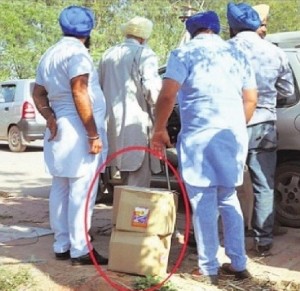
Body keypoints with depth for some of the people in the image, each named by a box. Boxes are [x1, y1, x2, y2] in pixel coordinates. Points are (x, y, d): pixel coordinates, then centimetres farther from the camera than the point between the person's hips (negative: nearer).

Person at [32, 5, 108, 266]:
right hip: (78, 131, -9)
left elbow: (38, 94, 15)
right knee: (81, 192, -7)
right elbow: (80, 94, -20)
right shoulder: (76, 52, -11)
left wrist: (50, 118, -2)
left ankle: (61, 246, 16)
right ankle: (80, 250, -4)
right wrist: (93, 135, -20)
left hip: (59, 130, 9)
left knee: (60, 190, 10)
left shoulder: (49, 55, 17)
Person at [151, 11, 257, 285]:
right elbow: (250, 99, 15)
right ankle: (238, 264, 20)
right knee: (228, 199, 17)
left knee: (203, 203, 1)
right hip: (234, 136, 6)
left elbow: (167, 95, -11)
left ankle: (208, 269, 6)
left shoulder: (184, 52, 0)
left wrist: (159, 131, 0)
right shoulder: (237, 54, 16)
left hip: (200, 137, -5)